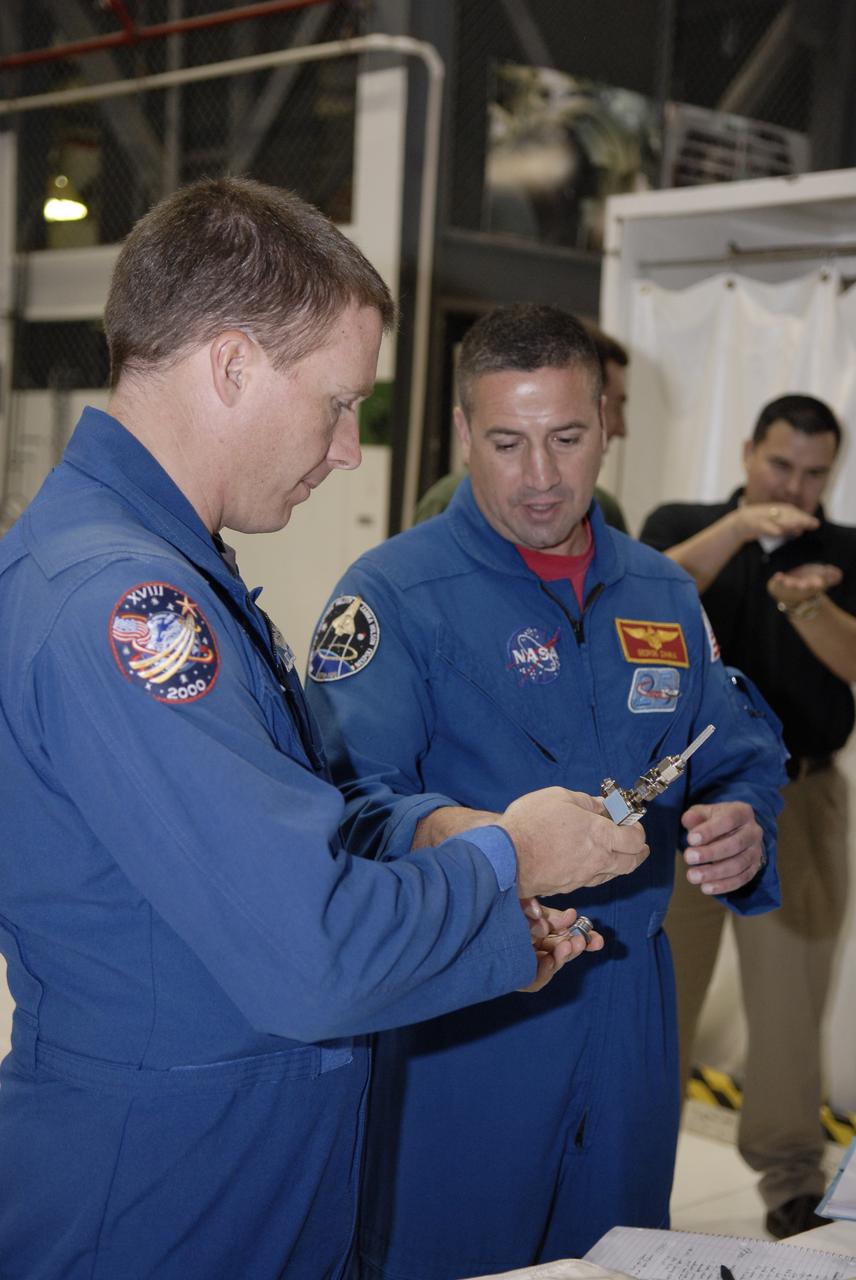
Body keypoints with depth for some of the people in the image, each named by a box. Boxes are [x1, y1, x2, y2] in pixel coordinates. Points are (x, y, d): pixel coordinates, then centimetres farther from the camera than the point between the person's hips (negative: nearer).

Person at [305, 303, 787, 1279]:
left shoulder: (662, 595, 10)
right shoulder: (396, 592, -9)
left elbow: (742, 762, 14)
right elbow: (349, 789, -21)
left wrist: (742, 831, -9)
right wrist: (450, 834, -42)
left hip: (628, 1013, 5)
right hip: (451, 1011, -5)